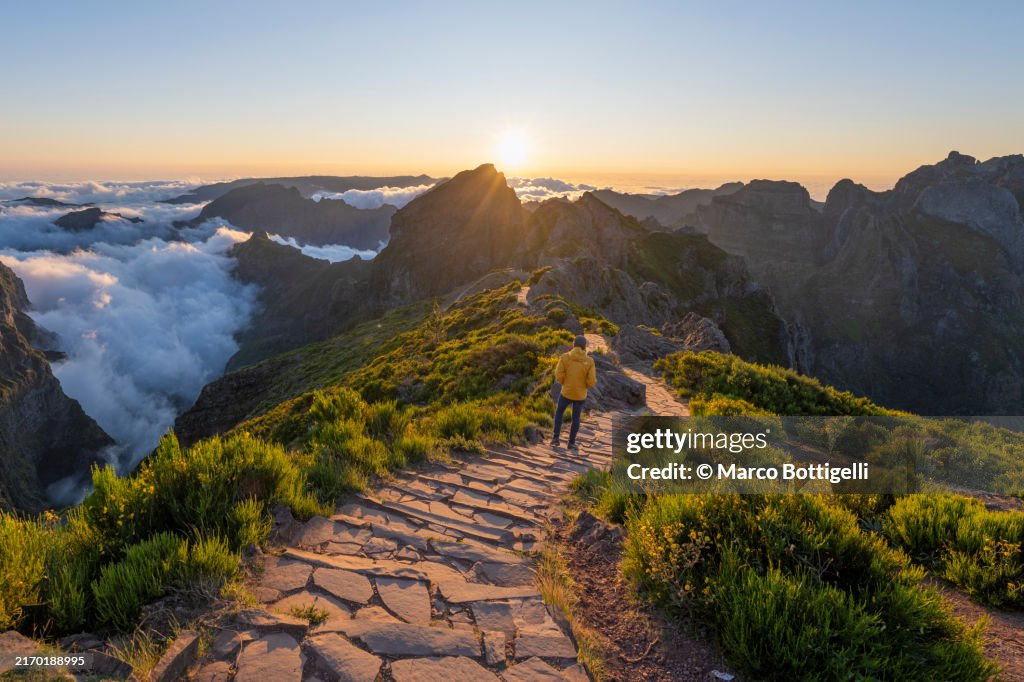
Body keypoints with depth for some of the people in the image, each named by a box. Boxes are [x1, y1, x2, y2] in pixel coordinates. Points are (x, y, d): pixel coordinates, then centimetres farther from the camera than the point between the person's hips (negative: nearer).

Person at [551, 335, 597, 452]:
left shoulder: (565, 357, -12)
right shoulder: (589, 361, -11)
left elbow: (559, 376, -14)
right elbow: (591, 381, -13)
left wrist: (565, 383, 7)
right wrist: (584, 385, 9)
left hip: (566, 392, 0)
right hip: (580, 394, 0)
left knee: (559, 412, 23)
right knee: (576, 418, 16)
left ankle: (556, 437, 18)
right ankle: (571, 443, 21)